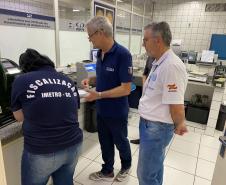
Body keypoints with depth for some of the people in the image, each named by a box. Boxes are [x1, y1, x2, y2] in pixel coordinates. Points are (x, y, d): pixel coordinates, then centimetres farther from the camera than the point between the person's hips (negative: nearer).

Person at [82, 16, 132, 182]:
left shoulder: (123, 54, -23)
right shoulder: (100, 53, 2)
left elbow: (126, 88, -24)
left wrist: (99, 95, -26)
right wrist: (91, 80, -2)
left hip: (117, 112, -6)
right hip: (101, 110, 7)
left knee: (120, 142, 18)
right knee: (105, 143, 20)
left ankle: (126, 166, 46)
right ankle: (107, 172, 42)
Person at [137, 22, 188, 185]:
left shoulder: (171, 65, -25)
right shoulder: (159, 62, 8)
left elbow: (176, 104, -23)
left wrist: (179, 125, -7)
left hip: (157, 128, -9)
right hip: (149, 124, 9)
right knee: (155, 166, 27)